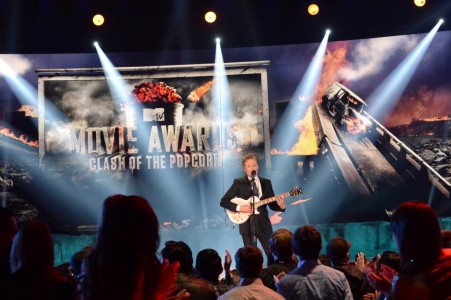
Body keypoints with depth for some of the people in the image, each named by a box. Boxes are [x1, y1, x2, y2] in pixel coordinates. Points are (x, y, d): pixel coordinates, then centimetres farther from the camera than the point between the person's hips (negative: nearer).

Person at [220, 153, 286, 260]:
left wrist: (281, 206, -14)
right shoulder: (238, 183, 1)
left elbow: (272, 204, 8)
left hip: (263, 222, 3)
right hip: (247, 223, -2)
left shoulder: (266, 183, 10)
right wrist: (239, 207, -16)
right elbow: (224, 201, -2)